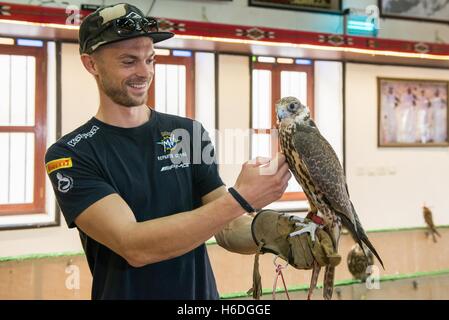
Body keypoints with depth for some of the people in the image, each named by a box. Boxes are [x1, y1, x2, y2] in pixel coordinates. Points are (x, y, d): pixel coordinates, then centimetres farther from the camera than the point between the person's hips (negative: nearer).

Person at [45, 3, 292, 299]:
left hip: (201, 293, 4)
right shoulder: (70, 155, -13)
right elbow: (134, 247, -26)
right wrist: (240, 199, -31)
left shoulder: (190, 132, -2)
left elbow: (227, 230, -6)